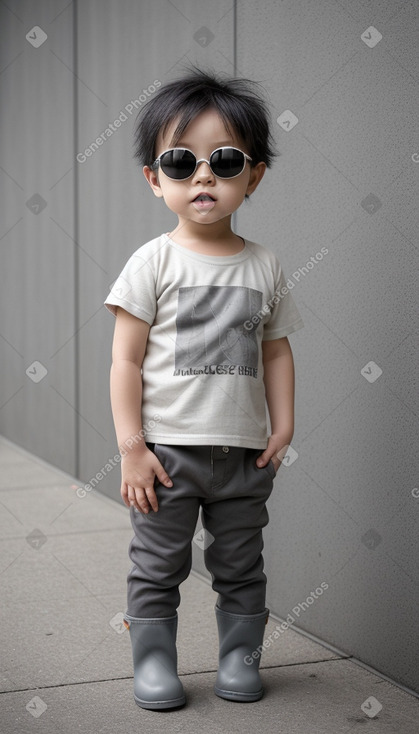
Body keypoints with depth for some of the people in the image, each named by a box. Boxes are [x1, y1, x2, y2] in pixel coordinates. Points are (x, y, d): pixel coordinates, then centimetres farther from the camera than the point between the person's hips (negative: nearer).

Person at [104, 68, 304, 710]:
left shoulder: (264, 266, 3)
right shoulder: (154, 262, -7)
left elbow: (276, 350, 11)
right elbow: (127, 359, -8)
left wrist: (283, 428, 3)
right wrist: (131, 447, -12)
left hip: (245, 452, 3)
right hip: (166, 448, -3)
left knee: (241, 566, 13)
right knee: (158, 566, 7)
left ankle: (240, 657, 29)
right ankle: (154, 661, 23)